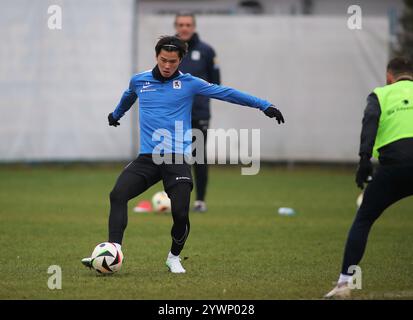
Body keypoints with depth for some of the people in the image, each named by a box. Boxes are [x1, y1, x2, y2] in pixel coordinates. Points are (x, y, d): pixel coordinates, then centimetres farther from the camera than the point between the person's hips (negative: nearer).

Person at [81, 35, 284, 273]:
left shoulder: (189, 83, 3)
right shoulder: (139, 81, 11)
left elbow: (226, 93, 3)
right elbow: (128, 97, 35)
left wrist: (264, 105, 0)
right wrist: (116, 114, 55)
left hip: (178, 159, -2)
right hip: (148, 156, 2)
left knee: (181, 213, -14)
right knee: (118, 195, -21)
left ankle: (174, 257, 14)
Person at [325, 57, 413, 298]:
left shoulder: (381, 94, 17)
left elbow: (370, 121, -2)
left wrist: (365, 158, -12)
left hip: (393, 163, -1)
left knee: (363, 220, 11)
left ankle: (345, 282, 2)